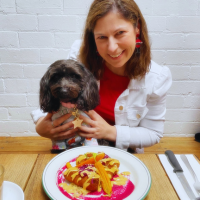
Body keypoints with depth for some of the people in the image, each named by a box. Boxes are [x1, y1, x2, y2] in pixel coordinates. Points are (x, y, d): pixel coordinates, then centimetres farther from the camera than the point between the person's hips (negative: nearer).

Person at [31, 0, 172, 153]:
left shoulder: (157, 79, -18)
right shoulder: (80, 54, -18)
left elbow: (153, 133, -7)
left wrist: (110, 132, -22)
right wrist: (41, 124, -23)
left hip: (122, 155, 0)